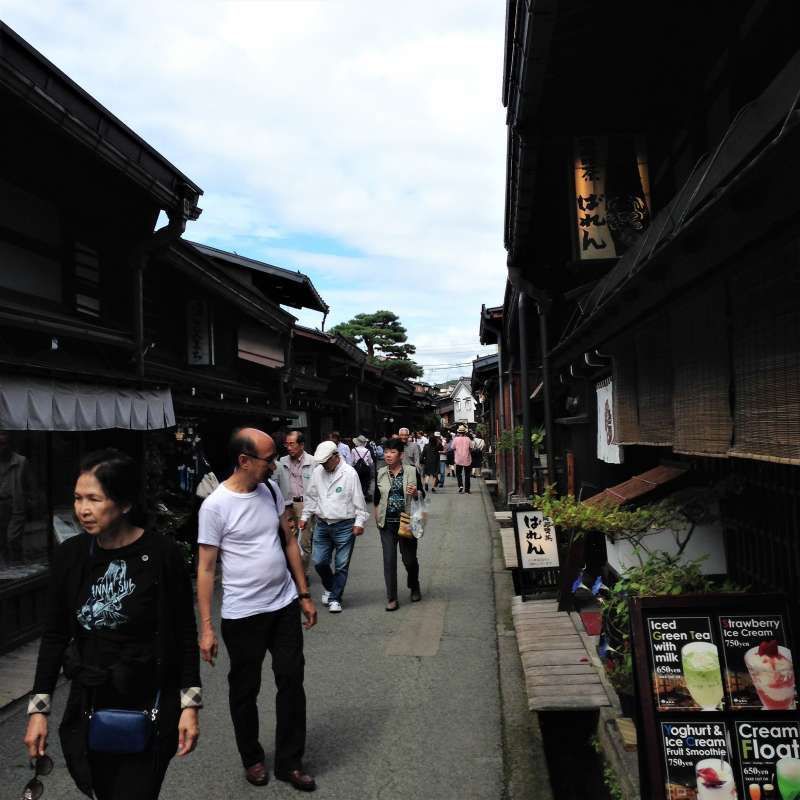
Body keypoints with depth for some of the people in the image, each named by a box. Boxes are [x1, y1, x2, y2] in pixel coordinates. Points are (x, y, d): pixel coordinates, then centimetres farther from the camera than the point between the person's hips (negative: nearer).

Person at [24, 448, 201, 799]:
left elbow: (185, 635, -9)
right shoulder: (69, 555, -4)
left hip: (150, 706, -4)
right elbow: (54, 636, 4)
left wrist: (190, 704, -10)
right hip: (89, 704, 4)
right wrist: (38, 709, 3)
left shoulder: (162, 553, -16)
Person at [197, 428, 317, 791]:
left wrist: (304, 594, 9)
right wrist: (206, 628, -11)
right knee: (244, 690, 14)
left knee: (292, 682, 10)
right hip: (243, 615, -4)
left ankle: (289, 762, 28)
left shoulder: (271, 490, 0)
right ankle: (252, 758, 37)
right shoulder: (215, 505, -16)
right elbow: (206, 568, -11)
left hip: (285, 605, 5)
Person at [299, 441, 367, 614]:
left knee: (341, 565, 3)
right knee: (319, 561, 4)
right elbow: (312, 496, 14)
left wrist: (359, 522, -10)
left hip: (344, 526, -4)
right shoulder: (318, 471, 3)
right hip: (322, 524, 4)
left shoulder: (349, 473, -12)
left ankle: (335, 598, 18)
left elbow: (358, 501, -9)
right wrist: (305, 516, 14)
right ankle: (329, 588, 32)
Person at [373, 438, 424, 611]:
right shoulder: (380, 474, 4)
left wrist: (415, 493, -18)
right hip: (387, 523, 1)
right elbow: (376, 499, 11)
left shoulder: (412, 471, -2)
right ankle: (391, 598, 9)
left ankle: (414, 587, 37)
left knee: (409, 558, 9)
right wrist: (377, 519, 7)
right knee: (389, 560, 0)